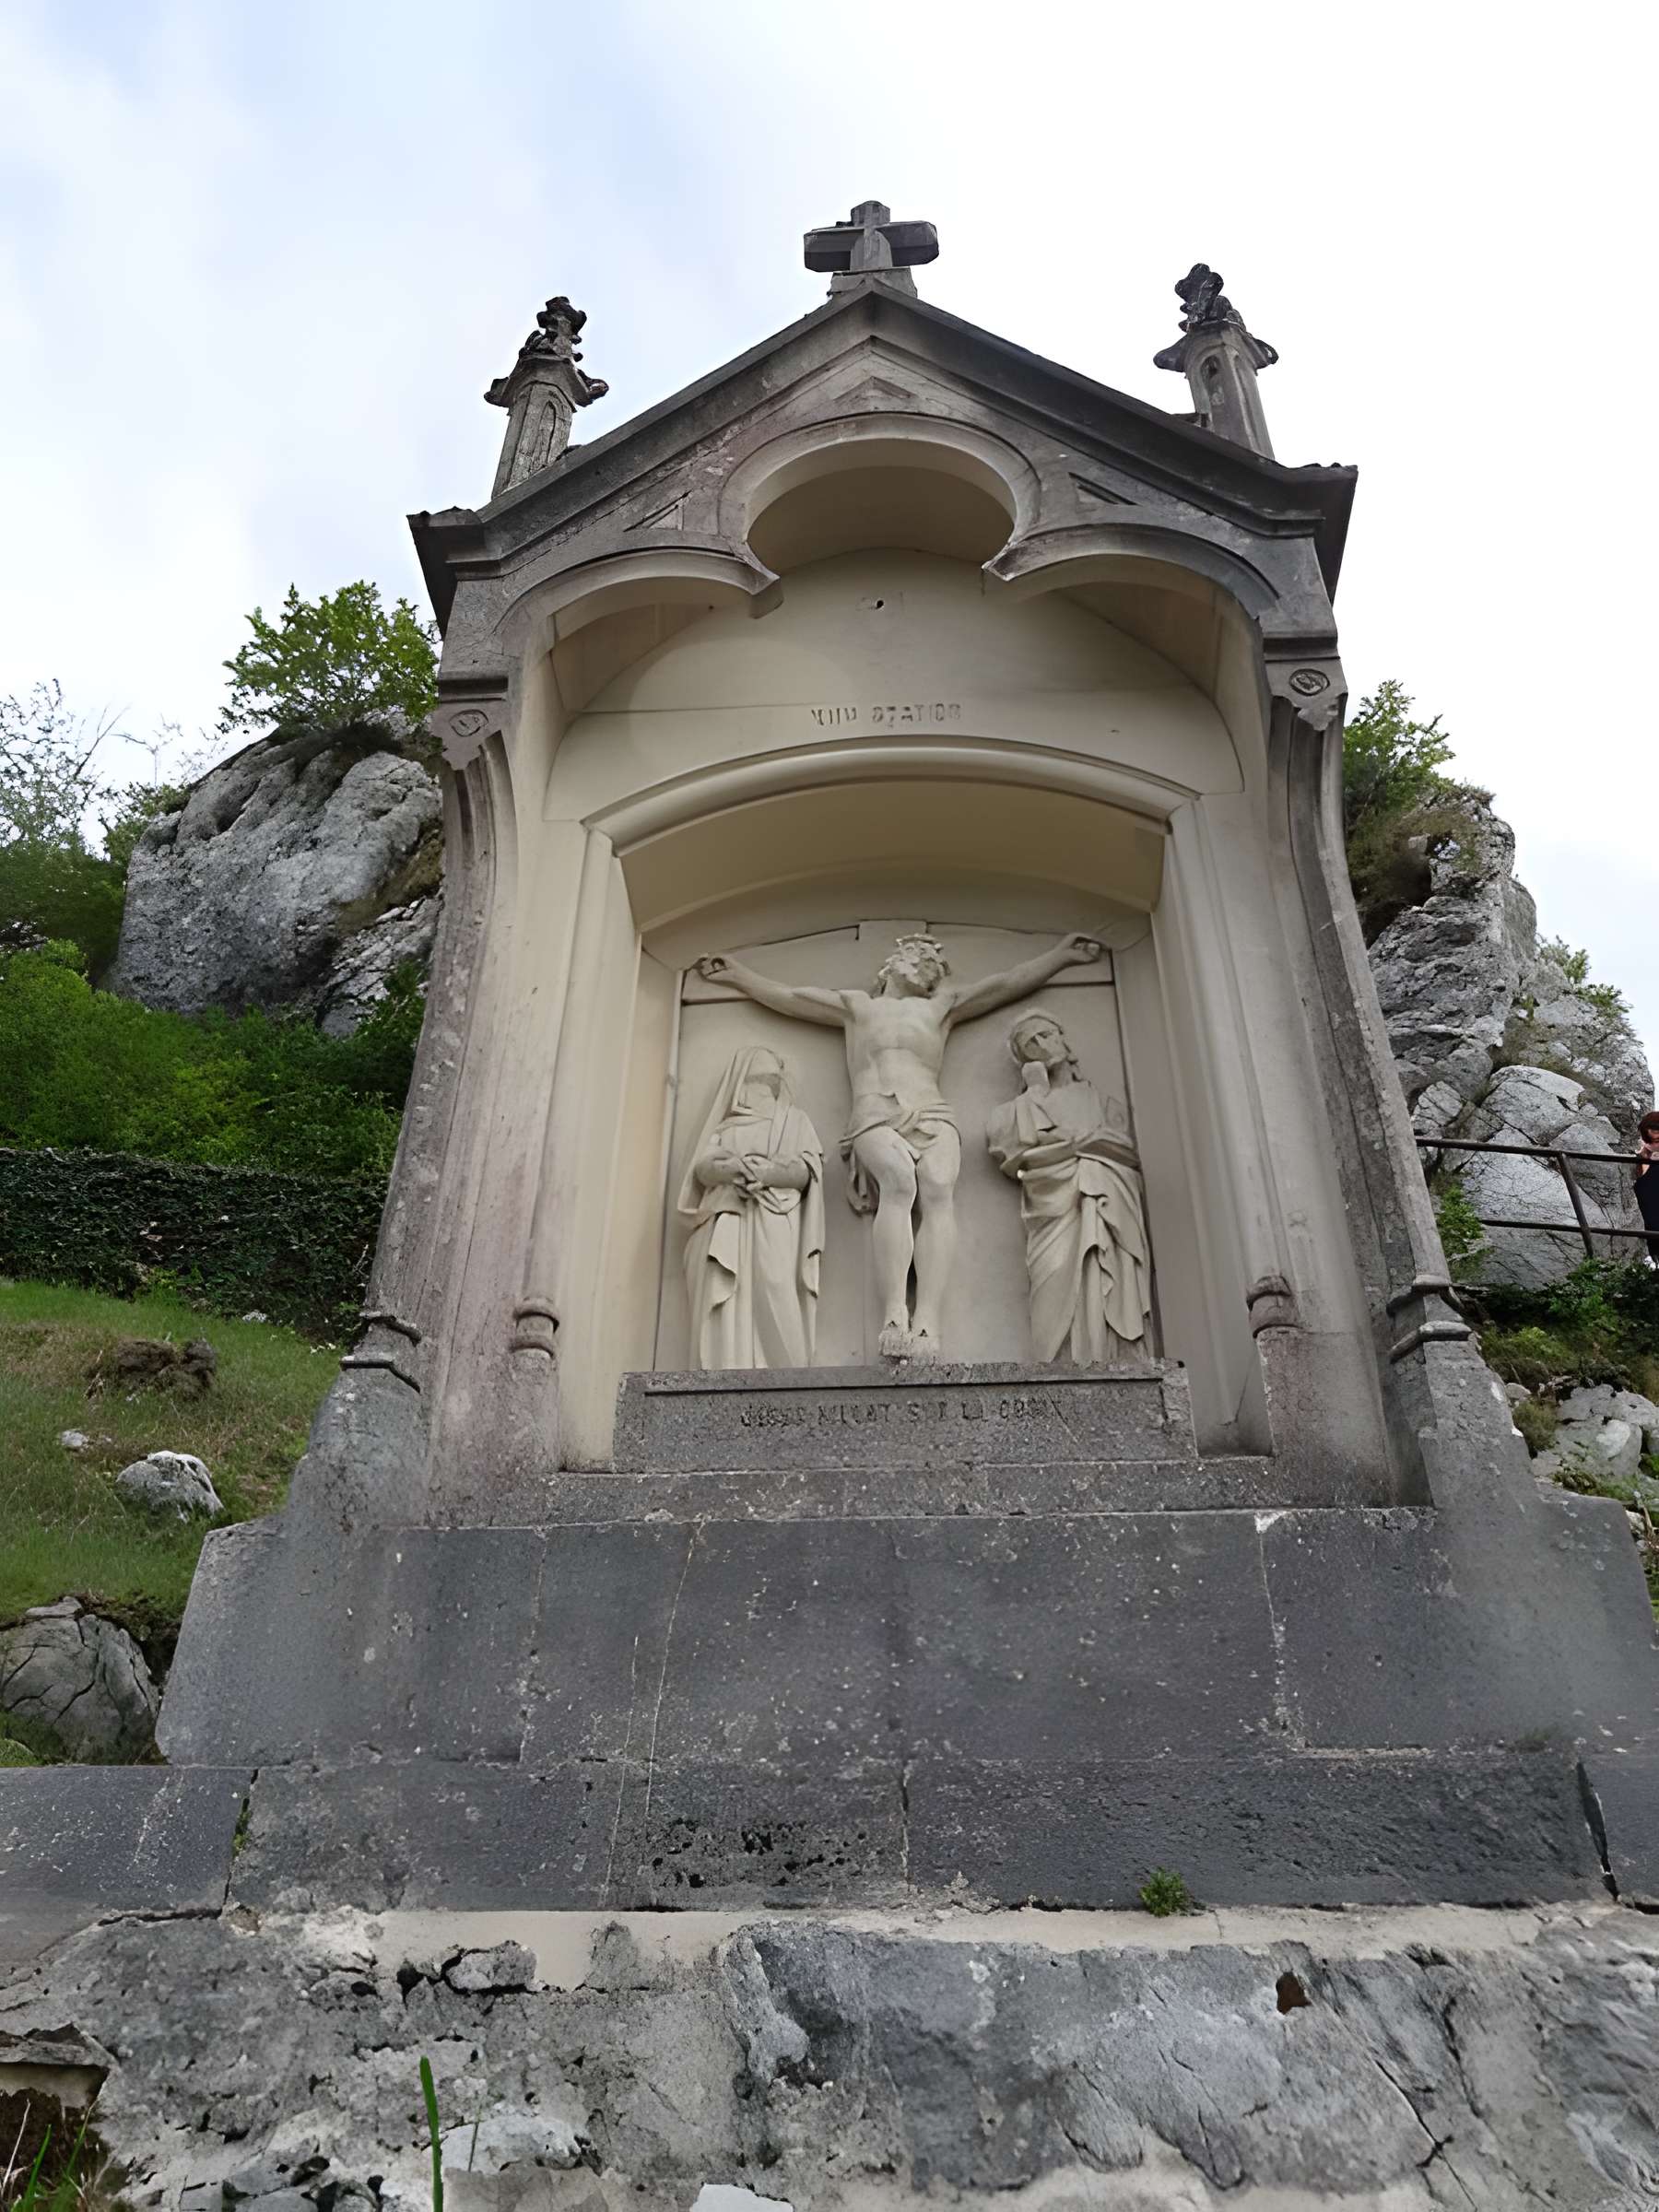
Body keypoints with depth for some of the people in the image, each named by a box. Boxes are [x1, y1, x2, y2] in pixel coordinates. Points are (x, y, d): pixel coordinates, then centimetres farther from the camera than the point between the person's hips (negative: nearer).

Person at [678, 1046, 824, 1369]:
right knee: (726, 1313, -15)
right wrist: (734, 1167, -14)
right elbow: (702, 1167, 9)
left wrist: (765, 1171, -13)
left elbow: (806, 1169, 6)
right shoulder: (725, 1125, 27)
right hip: (725, 1226, 2)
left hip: (774, 1226, -2)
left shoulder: (793, 1119, 24)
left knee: (774, 1308, -19)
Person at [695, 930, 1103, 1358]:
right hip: (875, 1118, -1)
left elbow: (1007, 983, 33)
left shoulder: (941, 1007, 32)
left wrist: (1061, 953, 33)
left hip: (932, 1116, 2)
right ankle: (894, 1322, -48)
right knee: (900, 1180, -36)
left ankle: (928, 1328, -50)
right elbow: (786, 996, 34)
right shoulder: (856, 1005, 30)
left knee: (937, 1188, -33)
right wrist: (738, 973, 36)